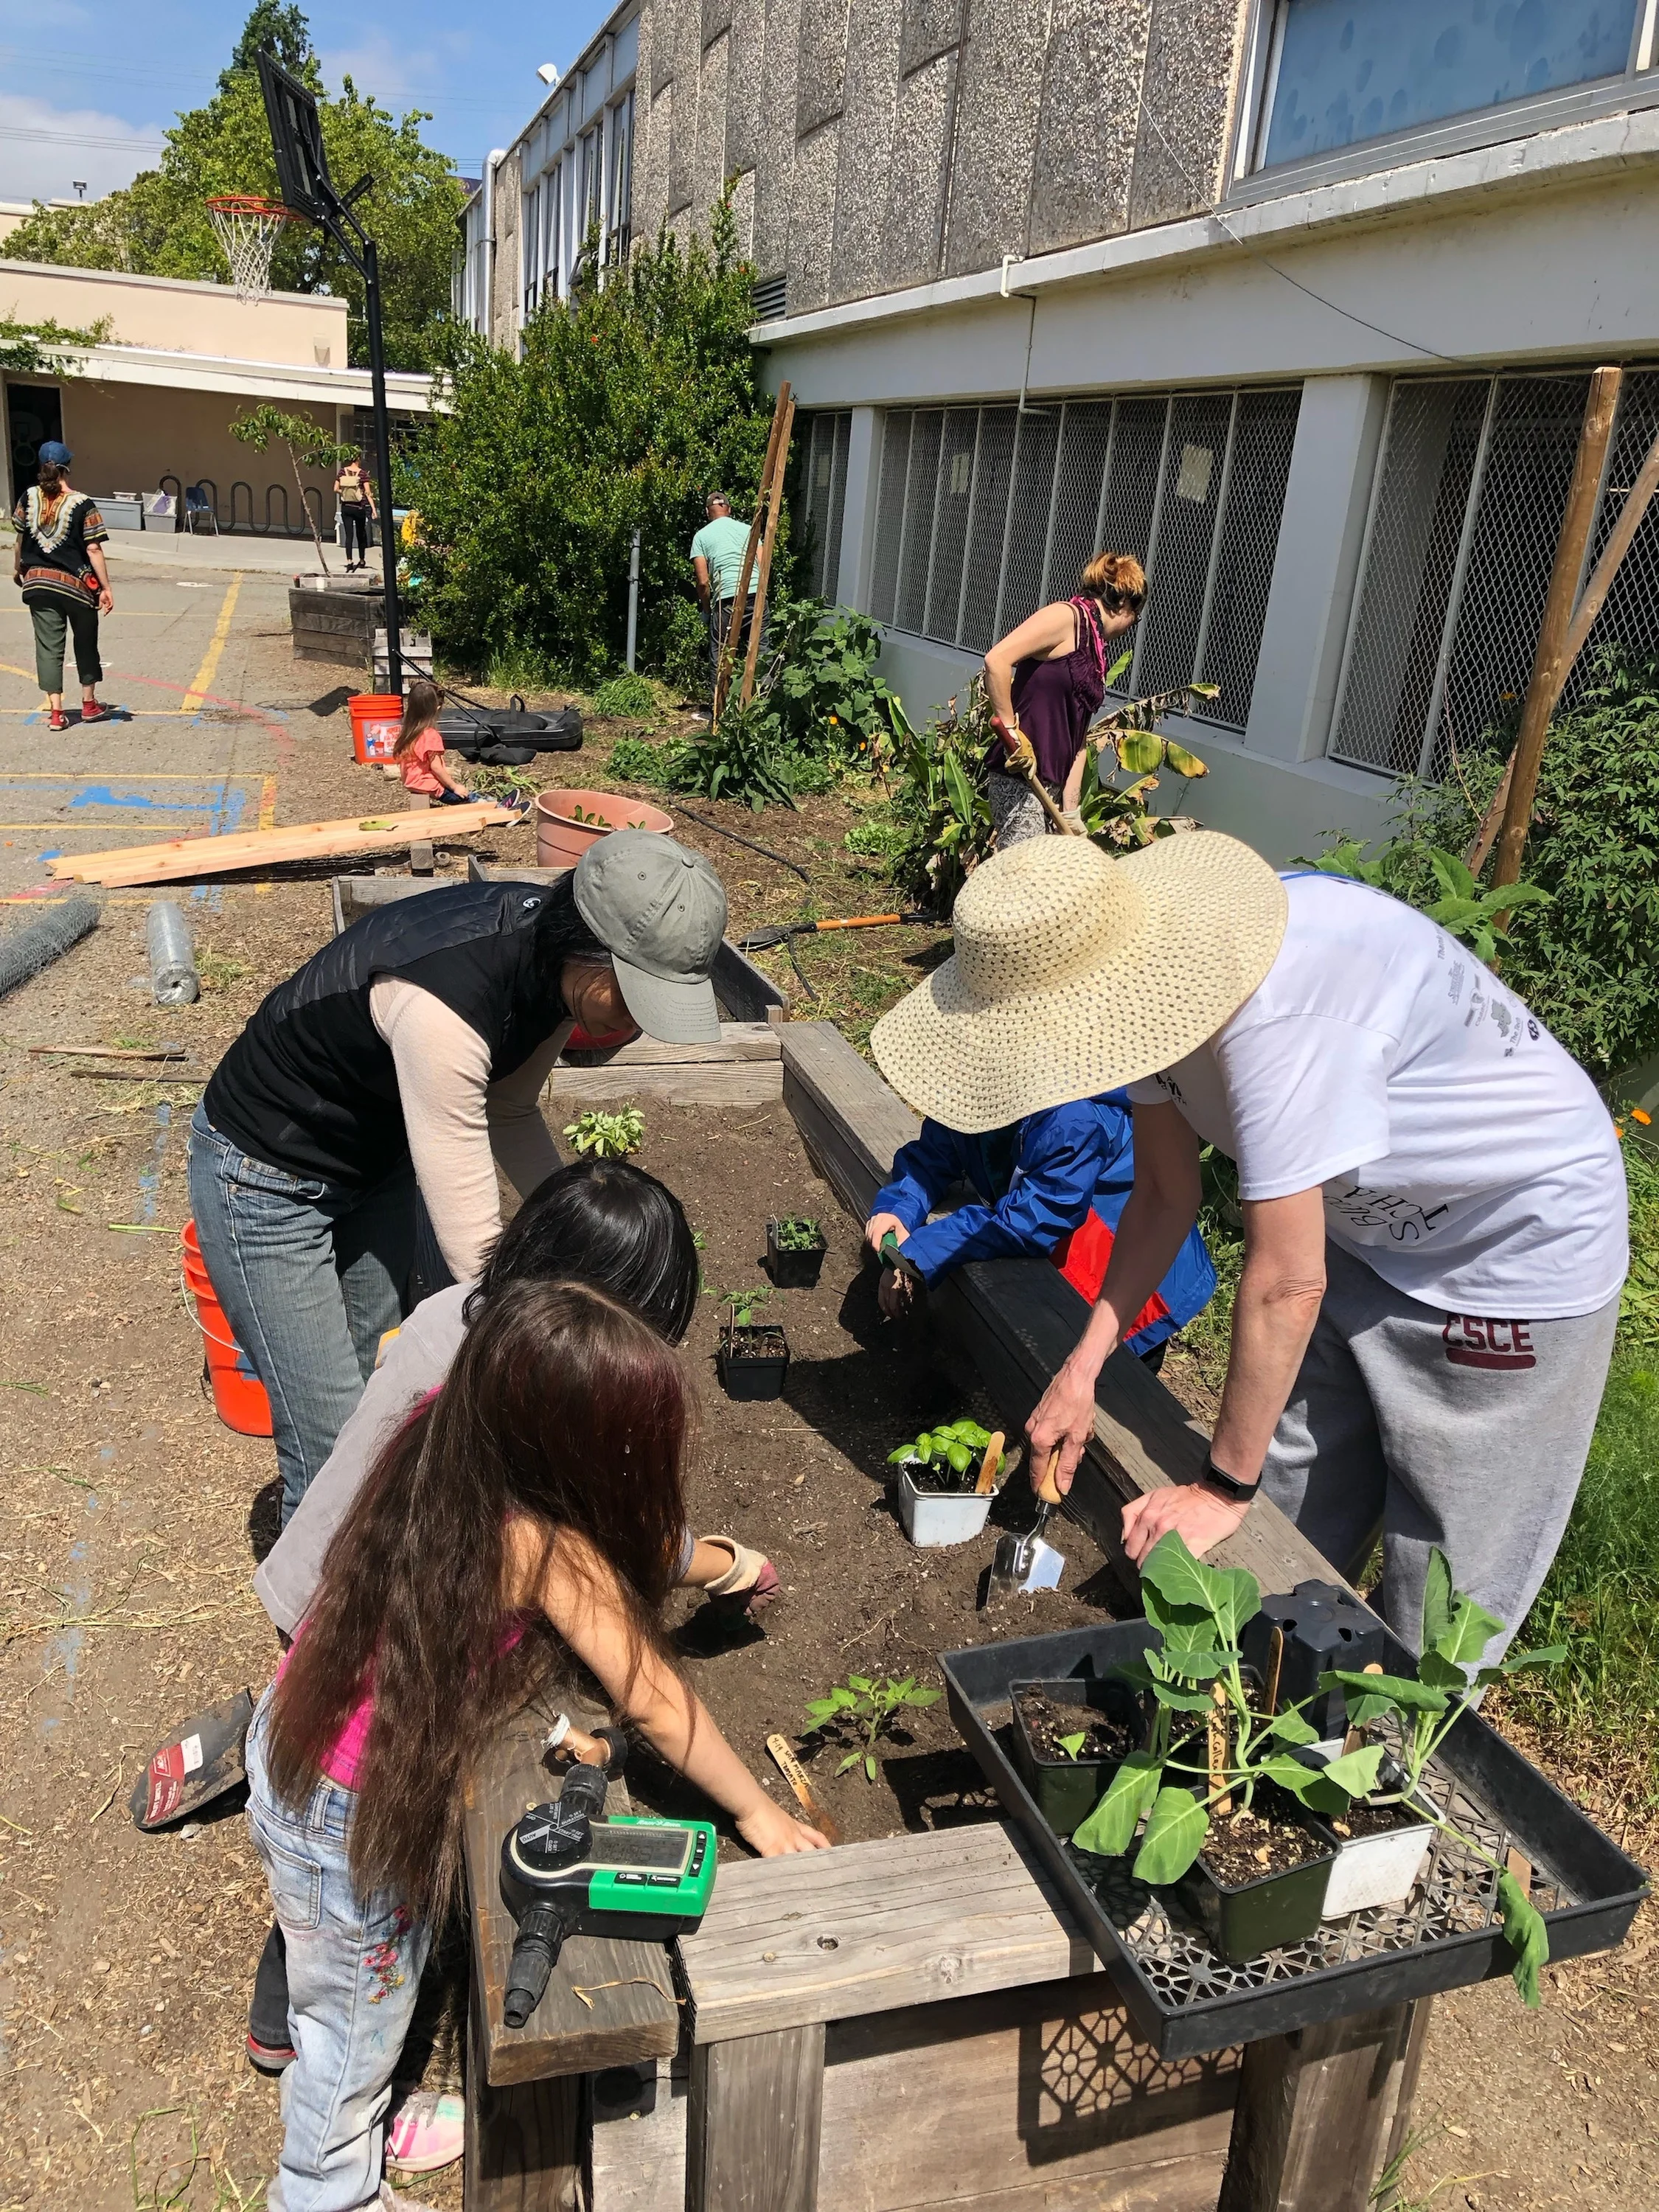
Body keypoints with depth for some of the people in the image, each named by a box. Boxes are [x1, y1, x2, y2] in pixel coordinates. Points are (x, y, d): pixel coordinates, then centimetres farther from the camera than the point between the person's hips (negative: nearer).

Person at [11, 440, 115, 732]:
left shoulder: (29, 497, 0)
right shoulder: (82, 504, -12)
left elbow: (20, 537, 10)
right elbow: (93, 549, -15)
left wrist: (18, 568, 27)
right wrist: (106, 588, -10)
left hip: (37, 583, 3)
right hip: (76, 584, -3)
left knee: (48, 647, 6)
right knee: (85, 644, 16)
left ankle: (55, 712, 4)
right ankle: (89, 705, 26)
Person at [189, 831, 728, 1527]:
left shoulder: (557, 956, -14)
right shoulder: (444, 1004, -39)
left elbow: (509, 1112, 4)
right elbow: (472, 1247, -36)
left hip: (379, 1158, 7)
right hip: (267, 1180, -7)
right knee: (335, 1450, -6)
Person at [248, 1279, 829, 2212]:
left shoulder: (446, 1430, -15)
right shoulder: (544, 1545, -34)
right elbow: (654, 1702, -22)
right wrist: (757, 1811, -8)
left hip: (296, 1737, 6)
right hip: (353, 1811, -6)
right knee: (361, 2014, 21)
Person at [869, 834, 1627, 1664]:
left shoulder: (1277, 1016, -40)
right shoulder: (1156, 973, -14)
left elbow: (1285, 1286, -32)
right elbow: (1166, 1197, -2)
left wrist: (1223, 1488, -19)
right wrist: (1084, 1365, -8)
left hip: (1524, 1248, -7)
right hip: (1376, 1225, 8)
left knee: (1444, 1580, 3)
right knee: (1295, 1508, 15)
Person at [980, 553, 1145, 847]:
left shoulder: (1097, 651, 18)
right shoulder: (1067, 616, -6)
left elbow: (1078, 742, 12)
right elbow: (997, 660, -20)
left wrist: (1070, 811, 6)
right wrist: (1010, 730, -19)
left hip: (1051, 782, 9)